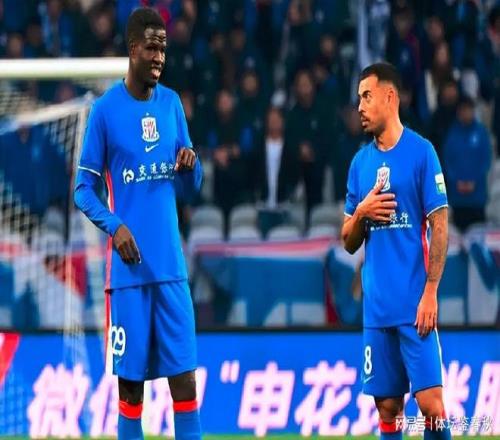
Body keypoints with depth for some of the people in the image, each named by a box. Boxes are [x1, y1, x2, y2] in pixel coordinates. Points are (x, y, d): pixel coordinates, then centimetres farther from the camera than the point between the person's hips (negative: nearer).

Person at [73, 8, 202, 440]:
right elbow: (84, 188, -1)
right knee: (131, 379, 0)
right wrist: (113, 225, -17)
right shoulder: (105, 110, -4)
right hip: (128, 266, -4)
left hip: (170, 264, 4)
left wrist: (190, 166, -8)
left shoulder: (172, 104, 9)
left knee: (184, 375, 0)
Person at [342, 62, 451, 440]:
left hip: (414, 306, -5)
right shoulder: (361, 162, 13)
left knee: (430, 403, -11)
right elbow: (349, 242, 16)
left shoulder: (421, 152, -3)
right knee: (388, 408, 4)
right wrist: (360, 213, -5)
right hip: (376, 308, 5)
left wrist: (430, 293, -13)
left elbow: (440, 227, -5)